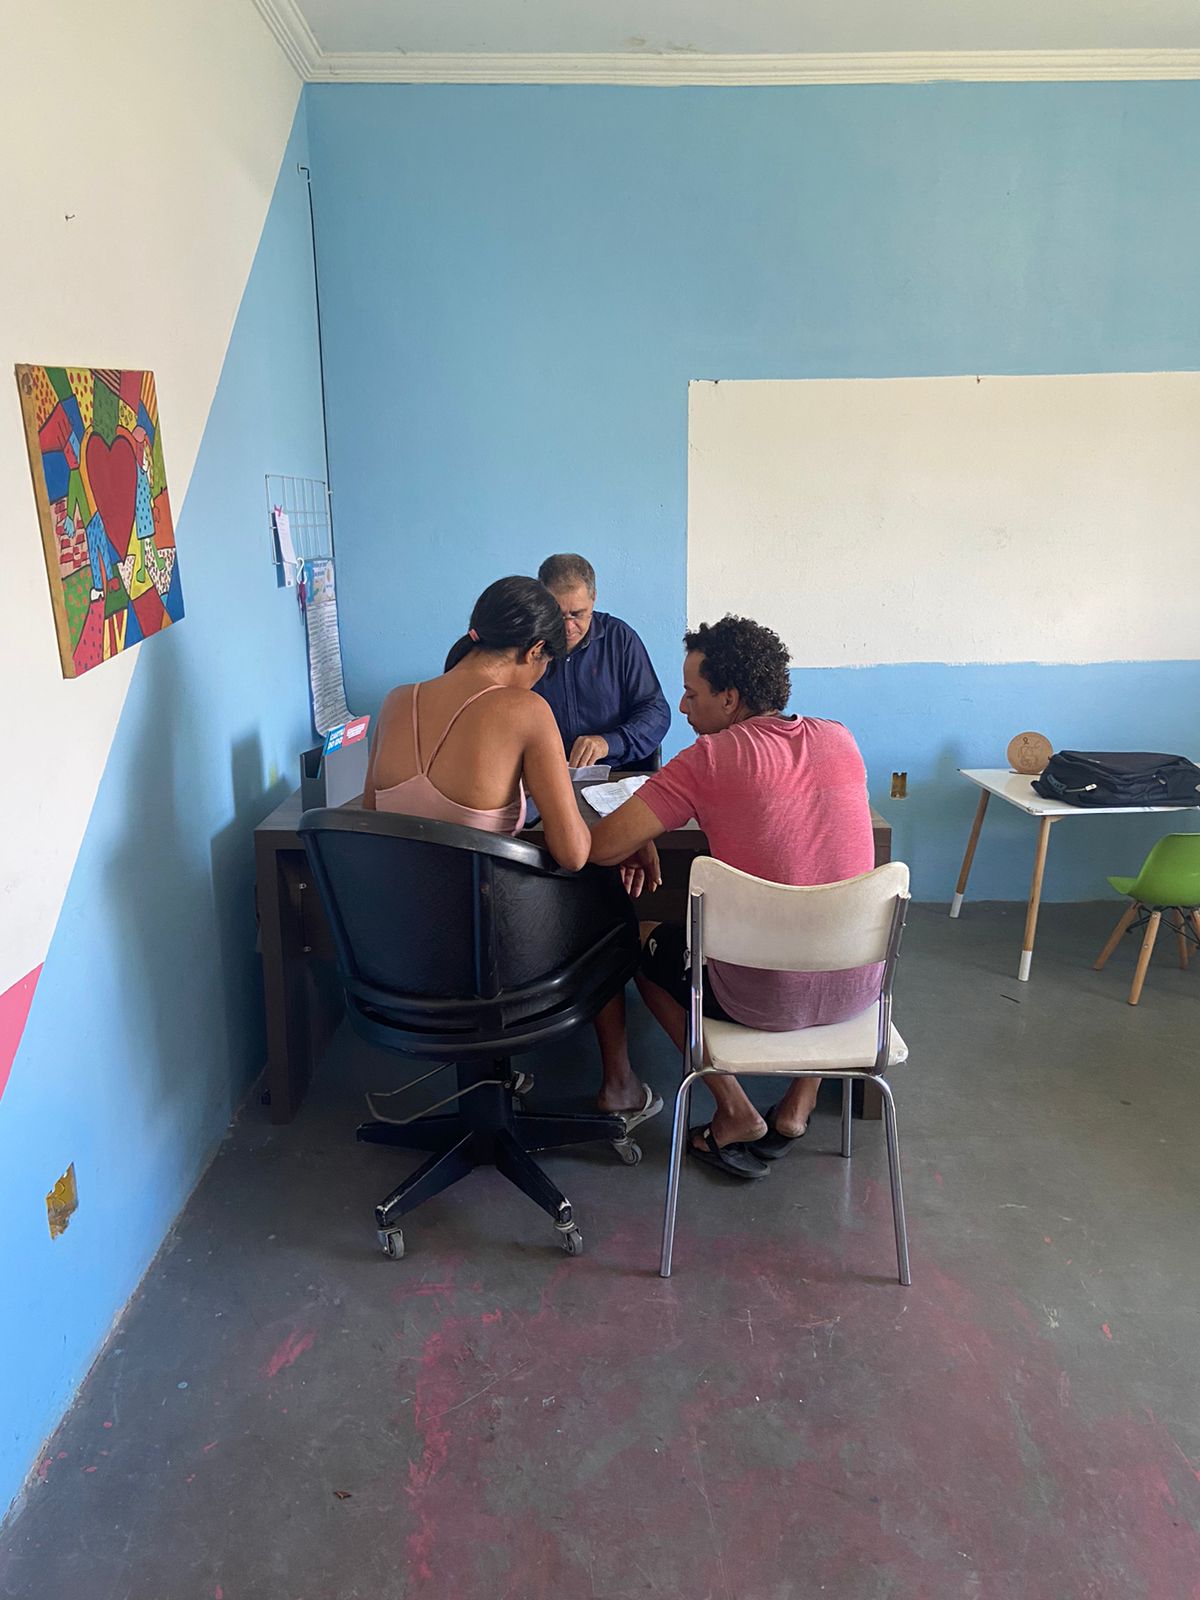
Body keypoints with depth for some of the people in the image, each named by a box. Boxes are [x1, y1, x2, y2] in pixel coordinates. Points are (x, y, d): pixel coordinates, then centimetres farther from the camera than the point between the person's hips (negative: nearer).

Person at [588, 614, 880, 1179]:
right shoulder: (840, 739, 4)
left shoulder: (711, 757, -12)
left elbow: (603, 846, -16)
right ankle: (799, 1106, 32)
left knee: (650, 949, 25)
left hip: (764, 997, -4)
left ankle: (736, 1115, 21)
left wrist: (645, 841, 7)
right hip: (859, 987, 5)